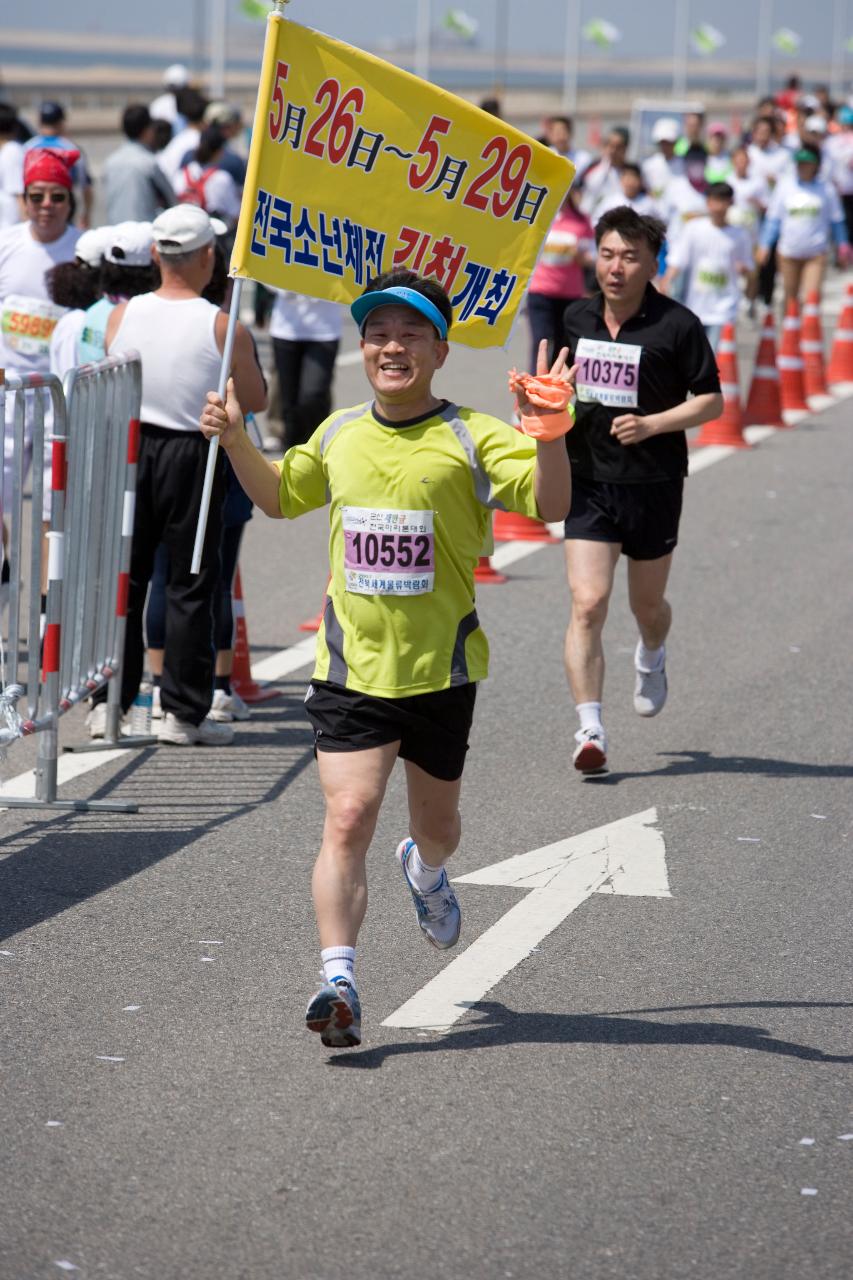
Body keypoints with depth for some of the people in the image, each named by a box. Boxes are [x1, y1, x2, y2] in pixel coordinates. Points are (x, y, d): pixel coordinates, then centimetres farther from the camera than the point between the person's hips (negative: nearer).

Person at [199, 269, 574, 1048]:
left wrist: (550, 438, -39)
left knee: (437, 823, 19)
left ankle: (426, 870, 56)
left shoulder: (470, 439, -8)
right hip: (352, 668, 1)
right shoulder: (340, 435, 7)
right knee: (348, 818, -15)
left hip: (441, 670, -1)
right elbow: (281, 495, 26)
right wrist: (235, 441, 10)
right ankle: (339, 981, -21)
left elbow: (550, 505, -22)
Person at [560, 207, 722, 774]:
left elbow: (712, 401, -6)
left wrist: (652, 423, -18)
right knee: (588, 604, -13)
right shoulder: (577, 317, 4)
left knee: (647, 604, 16)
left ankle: (652, 659, 53)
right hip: (587, 482, 2)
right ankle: (590, 730, -13)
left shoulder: (677, 325, -10)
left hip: (653, 486, -2)